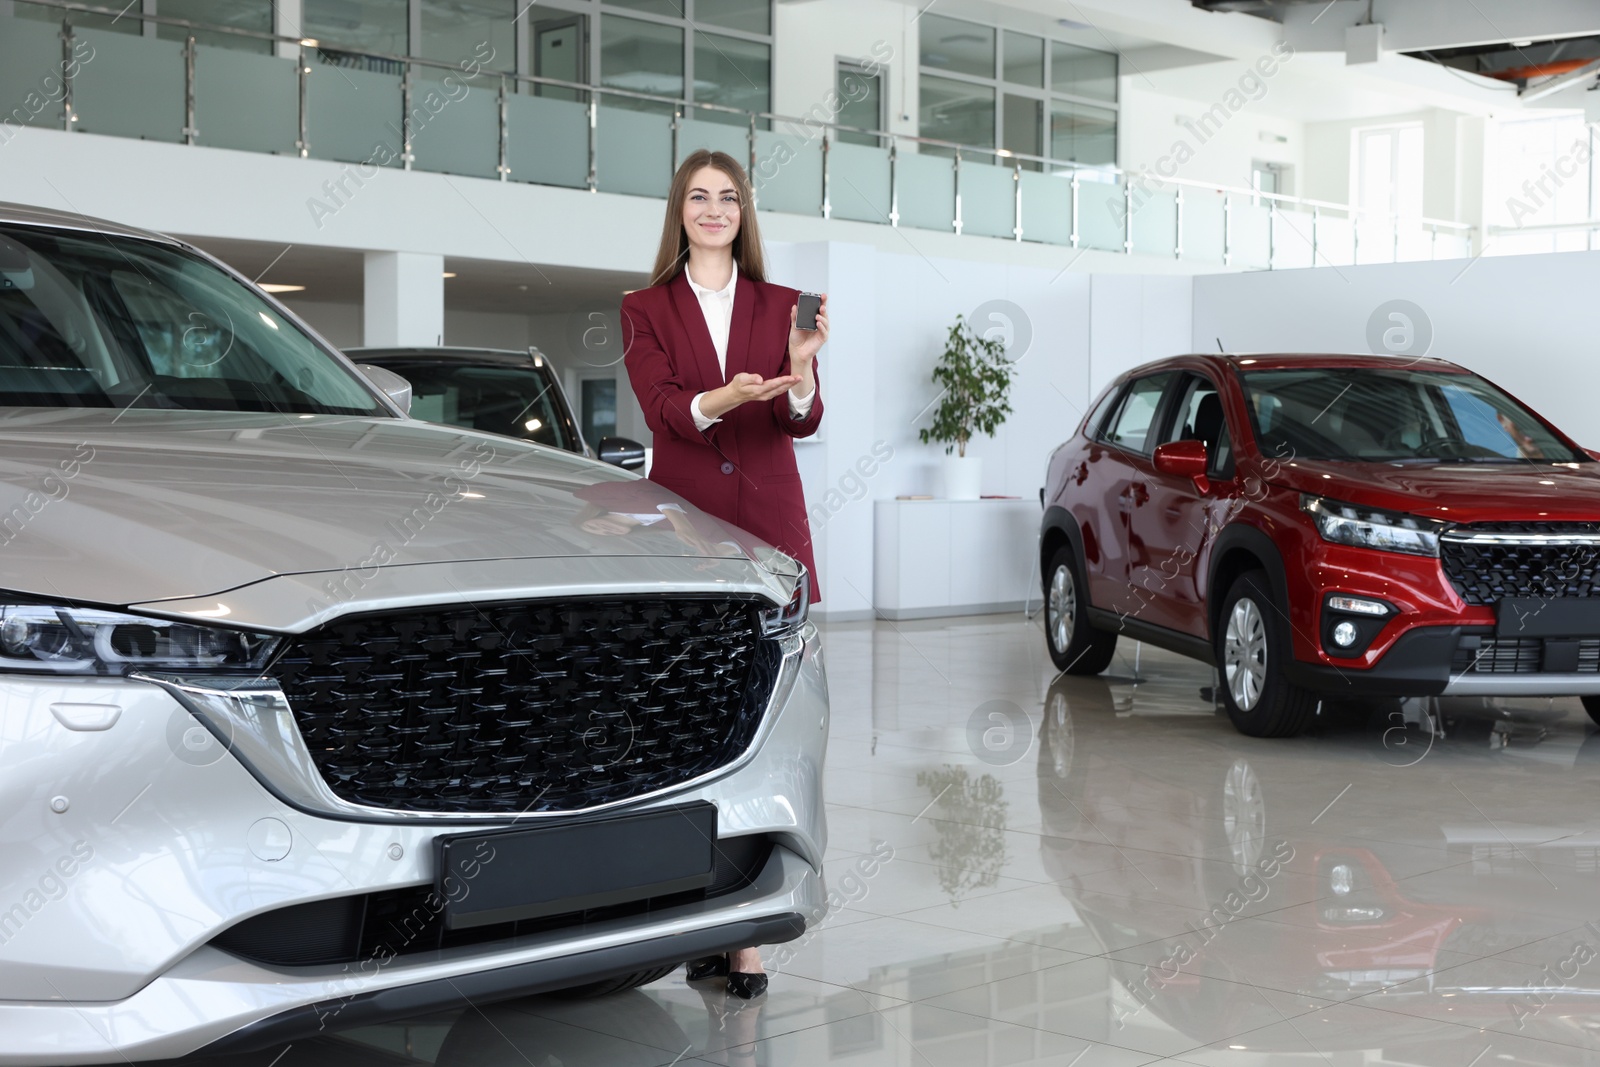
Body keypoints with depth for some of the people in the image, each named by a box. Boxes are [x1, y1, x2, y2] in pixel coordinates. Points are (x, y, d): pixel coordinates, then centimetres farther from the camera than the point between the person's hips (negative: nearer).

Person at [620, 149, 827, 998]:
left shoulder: (780, 305, 12)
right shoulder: (645, 309, 10)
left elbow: (804, 422, 0)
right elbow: (663, 409, -6)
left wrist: (800, 372, -23)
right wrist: (723, 399, -27)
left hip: (768, 526, 0)